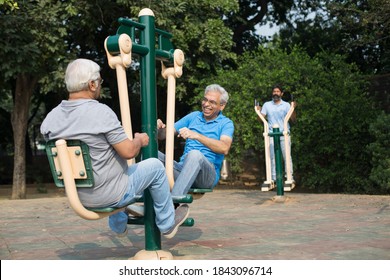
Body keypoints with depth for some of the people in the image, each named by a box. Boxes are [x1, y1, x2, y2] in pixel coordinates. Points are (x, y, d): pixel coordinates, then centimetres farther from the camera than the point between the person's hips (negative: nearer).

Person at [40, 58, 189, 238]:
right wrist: (140, 140, 0)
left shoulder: (49, 119, -3)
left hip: (78, 198, 7)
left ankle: (119, 225, 47)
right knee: (155, 166, 12)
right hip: (110, 195, -7)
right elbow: (128, 151, -23)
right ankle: (167, 223, 26)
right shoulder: (100, 112, -23)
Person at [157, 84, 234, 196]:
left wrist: (196, 135, -27)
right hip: (182, 169, 4)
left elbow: (224, 149, -17)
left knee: (195, 154, -39)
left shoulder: (226, 123, 5)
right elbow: (163, 135, 16)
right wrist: (160, 129, -10)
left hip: (208, 175, -4)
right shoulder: (193, 116, 18)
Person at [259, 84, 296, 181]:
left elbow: (293, 120, -3)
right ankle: (274, 179, 8)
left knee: (287, 156, -1)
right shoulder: (267, 105, 10)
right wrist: (258, 111, -13)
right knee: (272, 157, 3)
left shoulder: (286, 105, 5)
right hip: (271, 135, 1)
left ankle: (290, 177, 5)